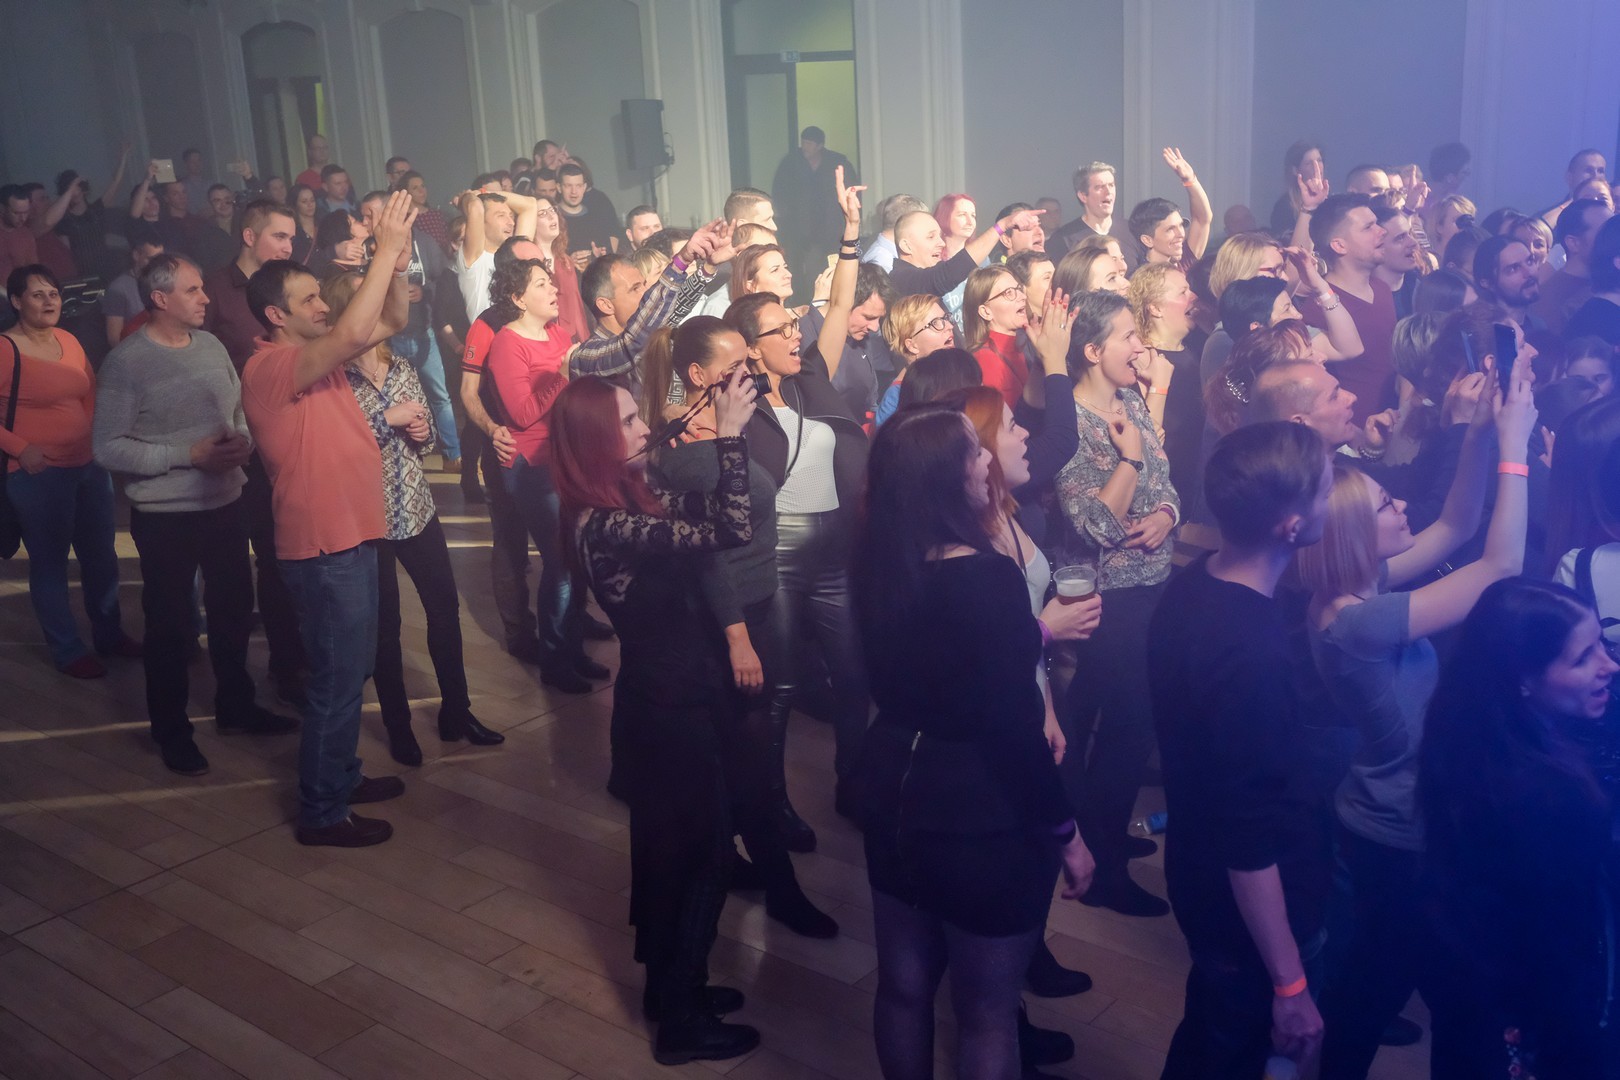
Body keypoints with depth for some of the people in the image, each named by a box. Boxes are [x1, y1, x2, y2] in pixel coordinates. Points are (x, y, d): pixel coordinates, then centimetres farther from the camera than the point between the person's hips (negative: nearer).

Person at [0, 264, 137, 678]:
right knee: (50, 563, 7)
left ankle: (109, 634, 34)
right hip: (38, 475, -6)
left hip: (89, 467, 6)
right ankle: (67, 651, 21)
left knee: (101, 555, 16)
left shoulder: (69, 341, 6)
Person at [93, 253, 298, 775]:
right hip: (165, 515, -6)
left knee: (233, 608, 19)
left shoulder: (210, 345, 2)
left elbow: (239, 408, 14)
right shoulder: (125, 362, -15)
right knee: (170, 624, 9)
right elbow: (108, 448, -17)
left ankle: (235, 705, 39)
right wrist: (190, 454, -21)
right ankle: (171, 731, 26)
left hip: (226, 502, 6)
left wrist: (243, 439, -8)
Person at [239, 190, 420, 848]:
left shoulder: (316, 356, 10)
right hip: (322, 546, -10)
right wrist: (385, 250, -26)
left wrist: (397, 262, -6)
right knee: (337, 678, -1)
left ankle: (340, 778, 35)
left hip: (351, 535, 10)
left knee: (351, 670, 20)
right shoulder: (272, 367, -18)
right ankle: (322, 812, 11)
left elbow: (388, 323, 12)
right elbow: (356, 332, -32)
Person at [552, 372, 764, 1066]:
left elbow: (694, 512, 13)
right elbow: (731, 530, -33)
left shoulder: (627, 499, 2)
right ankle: (681, 1022, 19)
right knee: (700, 850, 4)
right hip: (672, 702, -10)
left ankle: (671, 986, 39)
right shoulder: (605, 525, -28)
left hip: (669, 691, 10)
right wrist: (730, 434, -28)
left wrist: (717, 437, 0)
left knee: (670, 841, 21)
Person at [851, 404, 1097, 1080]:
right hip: (982, 816, -7)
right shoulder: (988, 576, -25)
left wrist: (1034, 630, 22)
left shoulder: (879, 565, -3)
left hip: (897, 796, 7)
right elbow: (1014, 728, -22)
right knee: (986, 1011, 13)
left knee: (903, 985, 22)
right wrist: (1065, 831, -9)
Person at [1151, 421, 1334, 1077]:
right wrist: (1290, 985, -19)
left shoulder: (1190, 588, -8)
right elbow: (1250, 846, -29)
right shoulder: (1247, 655, -35)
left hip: (1198, 874, 7)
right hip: (1248, 910, -7)